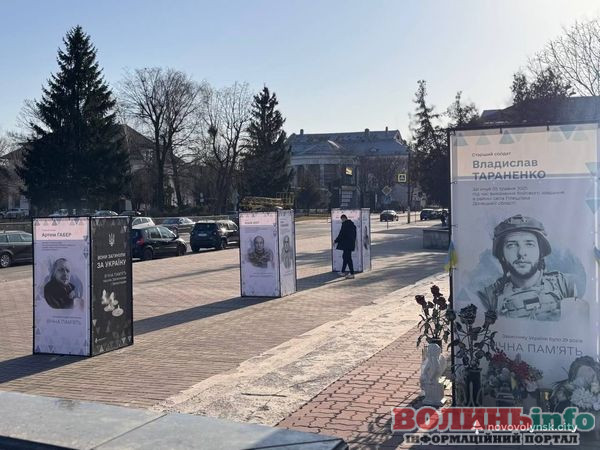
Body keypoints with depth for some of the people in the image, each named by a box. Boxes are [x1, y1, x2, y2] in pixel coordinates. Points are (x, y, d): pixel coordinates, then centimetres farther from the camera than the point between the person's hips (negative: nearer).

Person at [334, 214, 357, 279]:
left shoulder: (345, 224, -15)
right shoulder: (352, 224, 12)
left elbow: (341, 234, -16)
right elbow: (354, 234, 19)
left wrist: (336, 241, -5)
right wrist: (353, 241, 28)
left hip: (346, 244, -9)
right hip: (351, 243, 9)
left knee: (348, 258, -6)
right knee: (345, 256, 19)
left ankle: (352, 274, -7)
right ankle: (343, 271, 28)